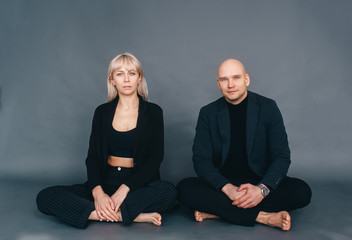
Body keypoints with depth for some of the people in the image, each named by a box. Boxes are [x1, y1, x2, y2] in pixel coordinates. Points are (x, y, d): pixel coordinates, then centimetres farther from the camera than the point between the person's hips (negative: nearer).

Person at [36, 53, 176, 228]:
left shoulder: (153, 112, 2)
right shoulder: (102, 112, 8)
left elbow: (155, 159, -5)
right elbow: (93, 156, 2)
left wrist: (125, 188, -20)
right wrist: (98, 192, -18)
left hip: (138, 184, -2)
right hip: (106, 182, 3)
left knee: (169, 191, -35)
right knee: (45, 197, -19)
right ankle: (130, 215, -28)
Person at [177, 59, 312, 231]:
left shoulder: (267, 107, -1)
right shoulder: (208, 113, 1)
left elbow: (282, 156, -5)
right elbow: (201, 160, -6)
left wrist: (262, 189, -24)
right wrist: (227, 189, -24)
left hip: (260, 183, 1)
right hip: (222, 184, 0)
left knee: (302, 191, -25)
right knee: (184, 188, -27)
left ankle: (216, 211, -26)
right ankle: (263, 216, -29)